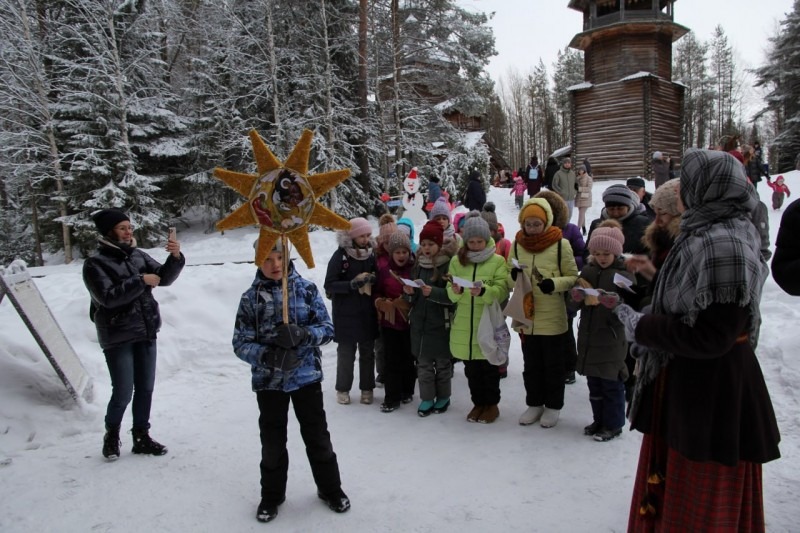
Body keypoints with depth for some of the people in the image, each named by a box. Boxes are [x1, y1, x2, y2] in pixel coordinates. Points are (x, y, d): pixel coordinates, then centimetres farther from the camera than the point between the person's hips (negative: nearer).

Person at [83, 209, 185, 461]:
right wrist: (140, 281, -19)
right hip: (118, 337, -5)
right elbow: (108, 297, -20)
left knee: (145, 389, 10)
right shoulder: (95, 264, -9)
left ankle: (141, 437, 24)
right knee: (123, 393, -2)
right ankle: (111, 436, 24)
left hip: (146, 333, 5)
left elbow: (164, 277, 1)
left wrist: (175, 257, -15)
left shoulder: (138, 255, 6)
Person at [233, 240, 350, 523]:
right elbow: (241, 343, -6)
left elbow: (327, 328, -4)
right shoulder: (251, 297, -4)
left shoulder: (307, 288, -4)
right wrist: (268, 355, -24)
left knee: (317, 435, 13)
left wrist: (303, 334, -24)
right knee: (272, 439, 15)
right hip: (268, 379, 0)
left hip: (307, 375, 0)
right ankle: (272, 495, 36)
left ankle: (330, 488, 33)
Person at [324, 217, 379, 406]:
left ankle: (367, 388, 23)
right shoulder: (340, 255, -9)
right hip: (345, 313, -4)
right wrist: (352, 284, -25)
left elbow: (378, 278, 13)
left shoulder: (372, 253, 4)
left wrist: (374, 279, -11)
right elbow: (329, 284, -11)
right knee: (346, 353, 7)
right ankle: (343, 389, 22)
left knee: (367, 352, 10)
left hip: (368, 312, 4)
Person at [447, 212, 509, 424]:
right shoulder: (457, 261, 5)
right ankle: (478, 403, 30)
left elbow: (502, 291, -10)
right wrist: (455, 291, -20)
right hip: (464, 325, 3)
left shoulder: (497, 261, -3)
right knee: (471, 368, 13)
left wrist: (484, 291, -29)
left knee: (489, 367, 9)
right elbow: (451, 295, 3)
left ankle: (492, 405, 26)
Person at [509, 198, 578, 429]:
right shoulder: (517, 244, 2)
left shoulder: (560, 244, -9)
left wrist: (554, 284, -24)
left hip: (552, 318, -3)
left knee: (553, 364, 12)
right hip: (525, 316, 4)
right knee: (531, 364, 16)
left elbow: (573, 277, -5)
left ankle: (553, 406, 28)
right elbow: (510, 279, 9)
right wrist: (513, 276, -14)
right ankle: (534, 404, 32)